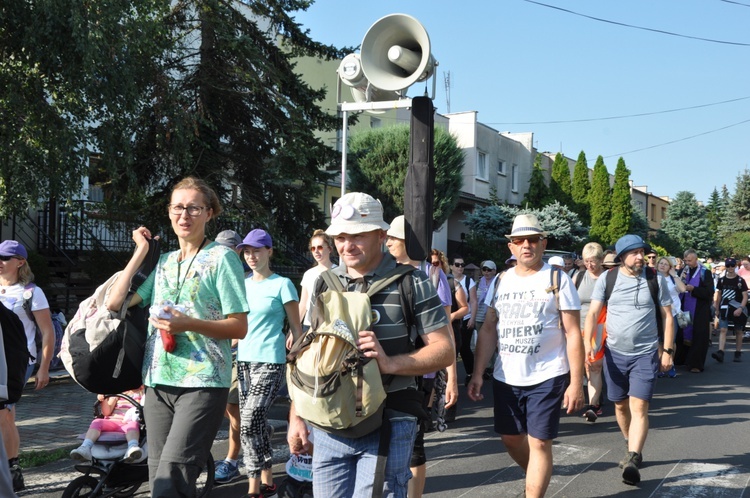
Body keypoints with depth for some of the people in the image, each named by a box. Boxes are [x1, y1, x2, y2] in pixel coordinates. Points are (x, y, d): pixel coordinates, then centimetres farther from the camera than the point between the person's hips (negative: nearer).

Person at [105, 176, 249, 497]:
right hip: (158, 381, 6)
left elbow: (239, 327, -7)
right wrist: (140, 252, 10)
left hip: (203, 383, -6)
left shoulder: (221, 258, -3)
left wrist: (189, 324, -21)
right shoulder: (164, 261, 16)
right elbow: (115, 303, 7)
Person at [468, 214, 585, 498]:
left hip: (547, 378, -5)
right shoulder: (501, 281, 7)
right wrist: (477, 374, 3)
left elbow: (573, 334, -7)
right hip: (505, 378, 5)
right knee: (510, 438, 15)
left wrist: (576, 382, -12)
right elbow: (489, 330, 9)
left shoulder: (557, 280, -5)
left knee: (539, 443, -1)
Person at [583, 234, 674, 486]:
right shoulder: (607, 280, -2)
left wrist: (667, 350, -1)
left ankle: (632, 460, -16)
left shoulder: (656, 280, -2)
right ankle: (634, 448, 34)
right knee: (620, 405, 13)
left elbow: (667, 316, 4)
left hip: (646, 354, -2)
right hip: (614, 352, 2)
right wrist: (587, 343, -17)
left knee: (639, 406, -12)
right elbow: (593, 314, -4)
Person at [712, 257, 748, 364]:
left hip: (737, 310, -2)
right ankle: (720, 352, -21)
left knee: (738, 331, 8)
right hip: (724, 309, 2)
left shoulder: (740, 280, -3)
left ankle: (738, 353, 17)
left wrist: (740, 308, -18)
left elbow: (745, 296, -5)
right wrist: (717, 309, 10)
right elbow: (718, 295, 14)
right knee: (722, 330, -11)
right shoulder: (722, 280, 6)